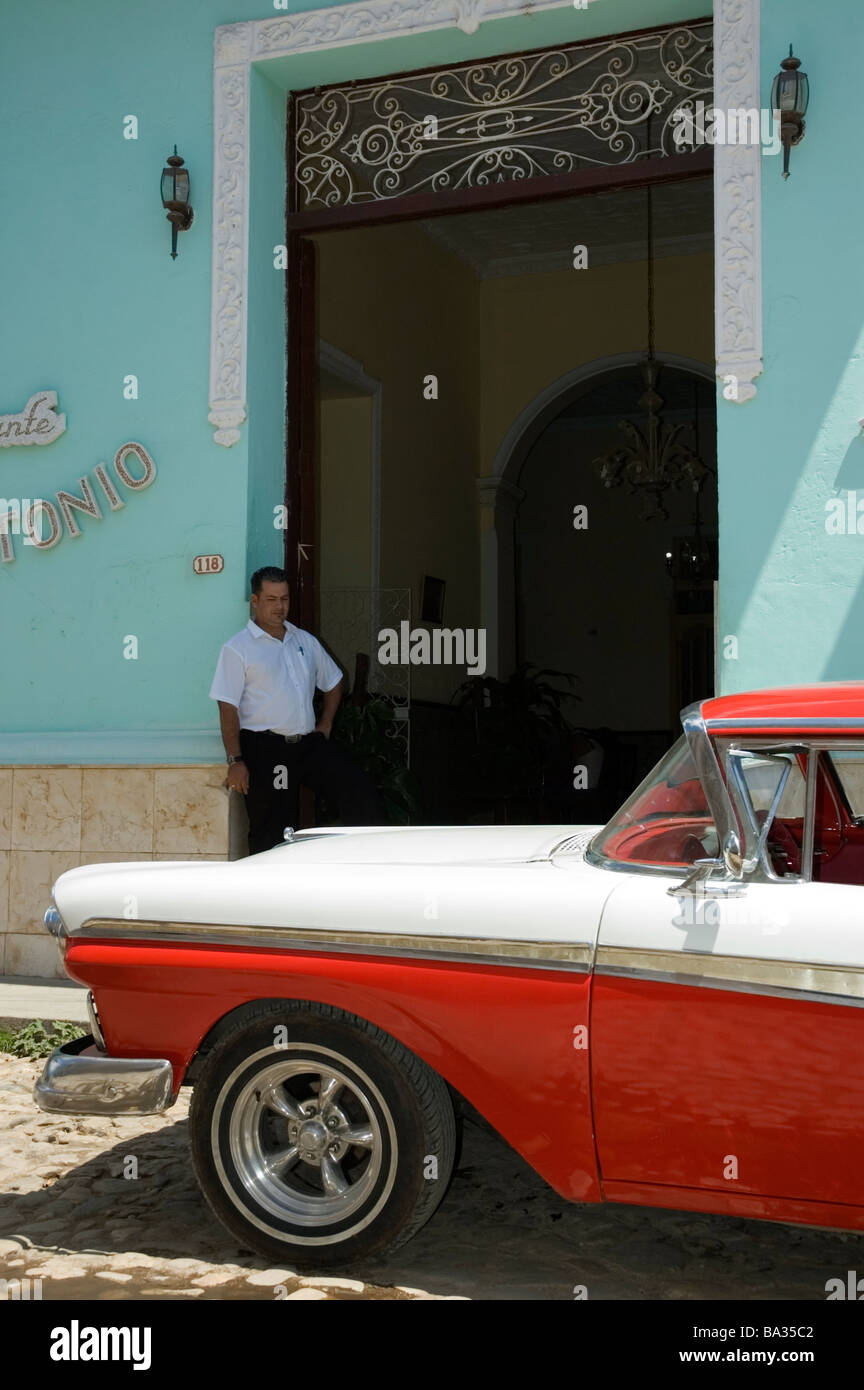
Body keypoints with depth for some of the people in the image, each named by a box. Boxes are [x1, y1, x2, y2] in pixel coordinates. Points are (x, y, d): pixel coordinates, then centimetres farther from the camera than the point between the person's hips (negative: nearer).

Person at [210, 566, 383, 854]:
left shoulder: (305, 641, 14)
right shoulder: (237, 648, -3)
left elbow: (332, 682, 28)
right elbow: (228, 708, -8)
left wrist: (325, 726, 14)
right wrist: (235, 761, -14)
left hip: (309, 743, 5)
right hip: (265, 749, -5)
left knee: (360, 789, -10)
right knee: (271, 833, -1)